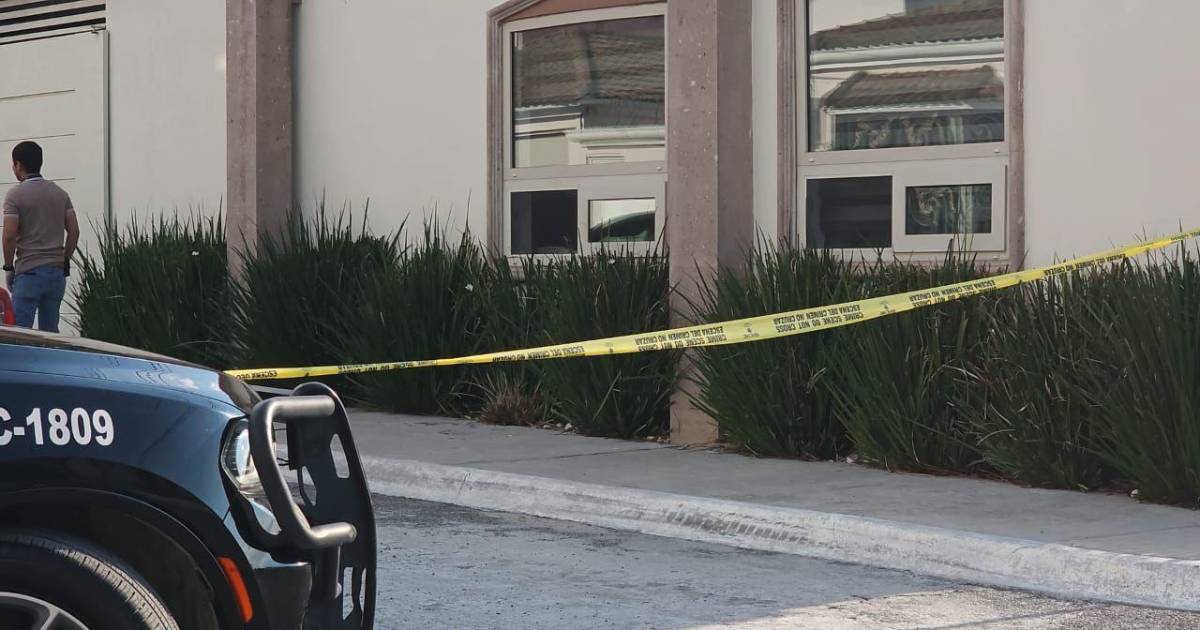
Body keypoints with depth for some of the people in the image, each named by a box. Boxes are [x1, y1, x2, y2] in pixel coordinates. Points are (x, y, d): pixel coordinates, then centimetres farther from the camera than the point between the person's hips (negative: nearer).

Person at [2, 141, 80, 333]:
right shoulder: (60, 193, 10)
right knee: (50, 331, 10)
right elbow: (74, 231, 8)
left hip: (29, 272, -6)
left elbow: (9, 235, -12)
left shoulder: (15, 194, -8)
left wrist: (8, 267, -1)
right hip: (57, 271, 6)